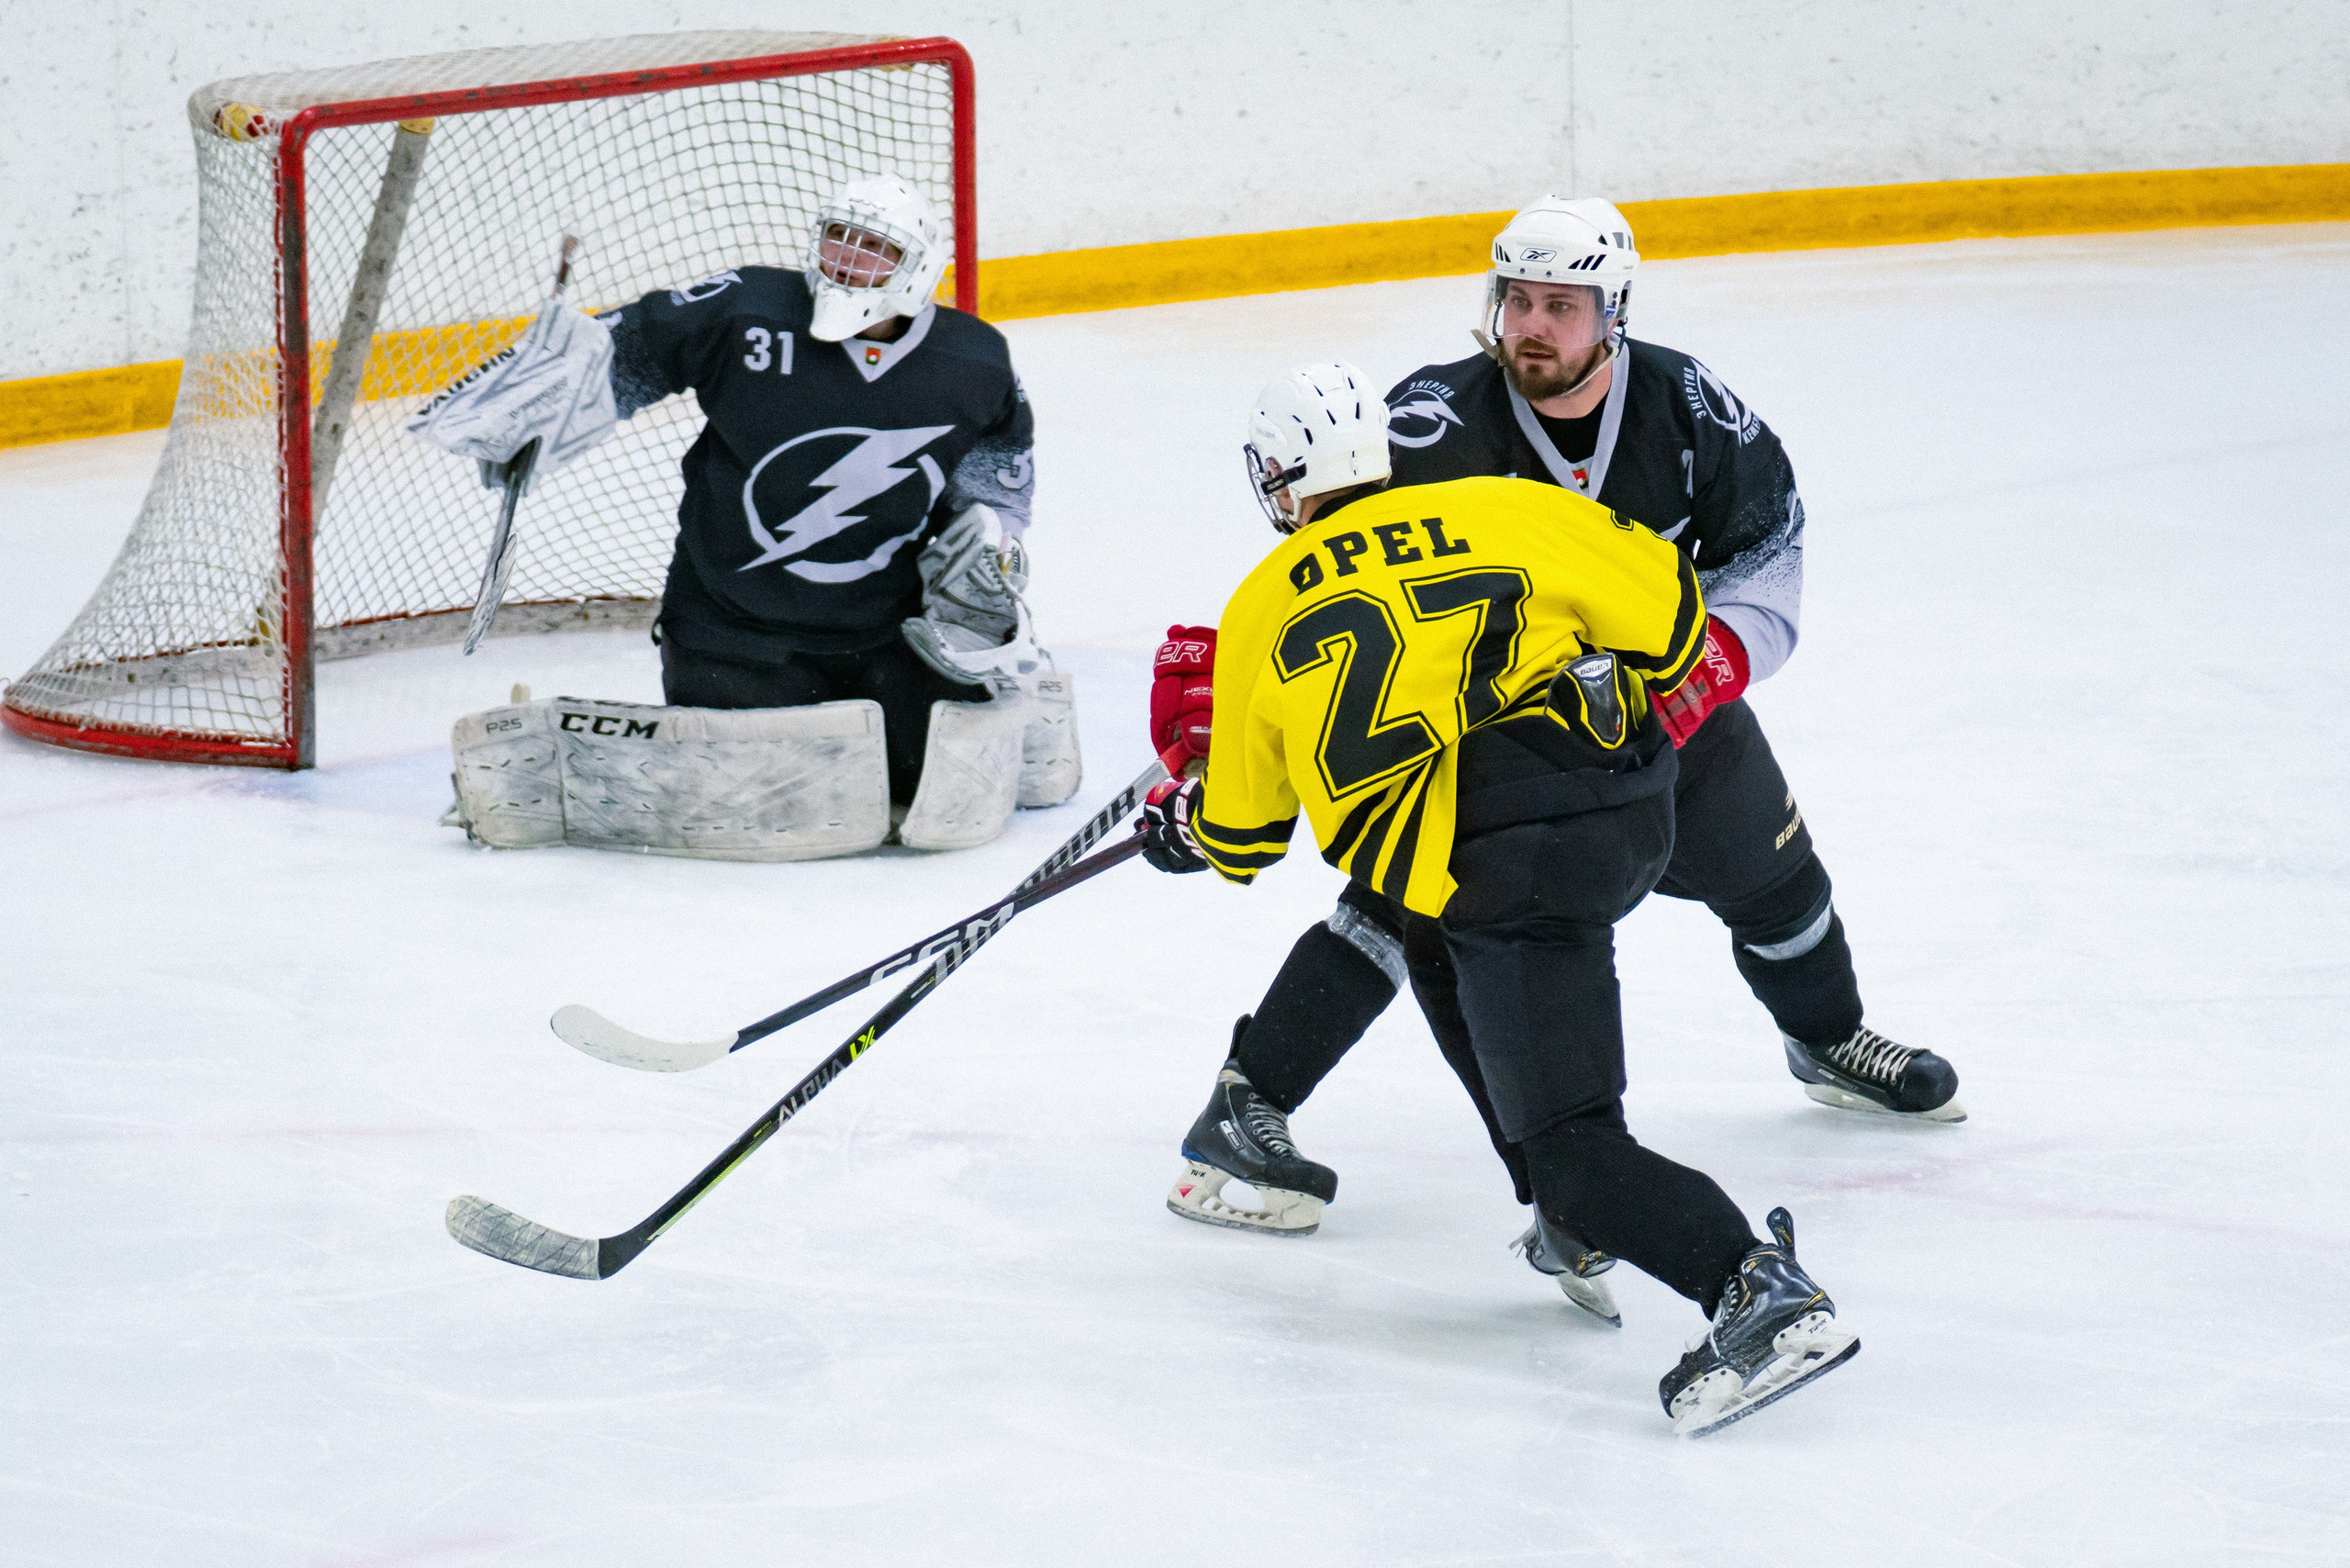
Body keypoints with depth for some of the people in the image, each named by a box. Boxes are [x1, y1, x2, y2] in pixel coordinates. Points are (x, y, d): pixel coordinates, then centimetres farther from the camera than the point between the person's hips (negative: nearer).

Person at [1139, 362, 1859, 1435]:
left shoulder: (1262, 614, 16)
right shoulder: (1501, 510, 15)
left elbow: (1240, 835, 25)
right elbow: (1665, 612, 13)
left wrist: (1176, 823, 49)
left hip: (1504, 871, -4)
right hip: (1631, 814, 5)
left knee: (1570, 1142, -4)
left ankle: (1761, 1295, -26)